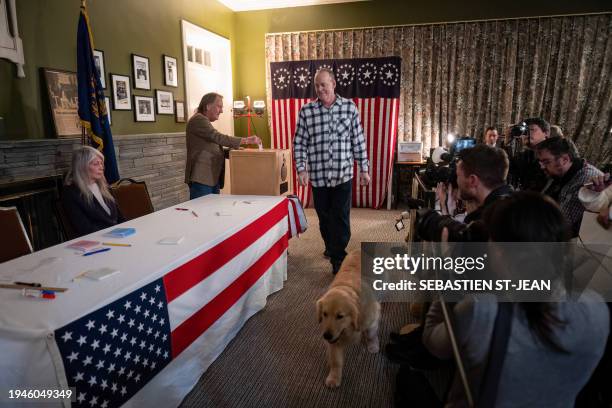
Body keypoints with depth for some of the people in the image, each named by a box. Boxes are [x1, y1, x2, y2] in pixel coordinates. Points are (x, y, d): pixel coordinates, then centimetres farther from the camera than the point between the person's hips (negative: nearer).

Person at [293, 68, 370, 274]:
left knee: (341, 218, -2)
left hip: (343, 174, -1)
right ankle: (331, 247, 39)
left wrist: (364, 169, 1)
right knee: (324, 218, 15)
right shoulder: (306, 111, 0)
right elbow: (299, 143, 2)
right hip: (318, 175, 2)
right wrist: (301, 169, -8)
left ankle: (338, 259, 8)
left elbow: (358, 140, 2)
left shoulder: (349, 107, 0)